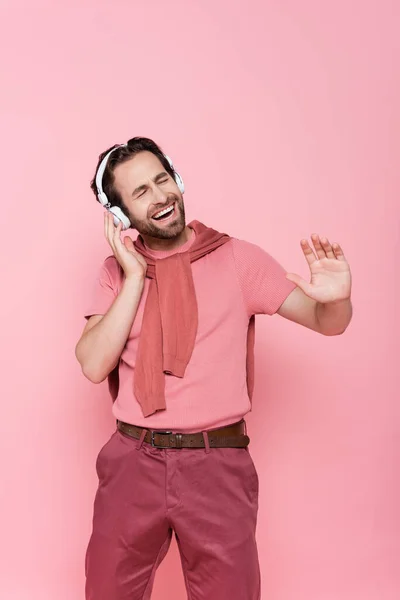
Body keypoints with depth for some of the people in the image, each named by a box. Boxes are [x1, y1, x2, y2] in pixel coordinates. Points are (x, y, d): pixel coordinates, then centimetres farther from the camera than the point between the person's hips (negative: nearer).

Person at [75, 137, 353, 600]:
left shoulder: (236, 256, -3)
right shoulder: (115, 271, 3)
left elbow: (325, 321, -2)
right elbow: (94, 366, -8)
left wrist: (335, 298, -25)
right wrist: (135, 276, -12)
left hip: (218, 463, -2)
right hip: (132, 461, 2)